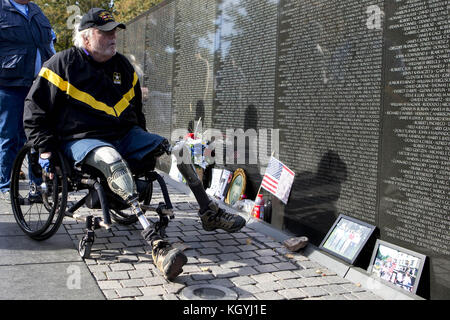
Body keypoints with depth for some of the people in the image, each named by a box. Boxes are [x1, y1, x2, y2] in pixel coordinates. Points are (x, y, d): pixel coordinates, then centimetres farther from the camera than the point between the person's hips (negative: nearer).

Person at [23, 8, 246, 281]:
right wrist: (46, 149, -10)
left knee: (179, 149, -11)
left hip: (126, 135, 7)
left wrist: (143, 142, 26)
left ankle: (209, 213, 2)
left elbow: (136, 107, 30)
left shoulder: (123, 66, 15)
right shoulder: (64, 64, -3)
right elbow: (35, 109, -1)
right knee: (111, 158, -41)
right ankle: (157, 245, -53)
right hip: (82, 140, -6)